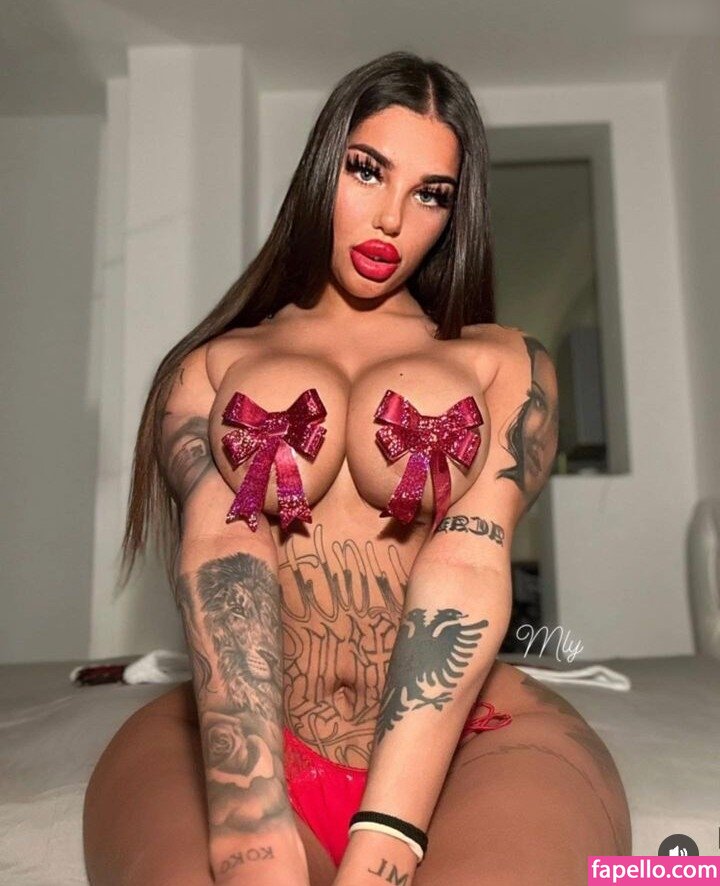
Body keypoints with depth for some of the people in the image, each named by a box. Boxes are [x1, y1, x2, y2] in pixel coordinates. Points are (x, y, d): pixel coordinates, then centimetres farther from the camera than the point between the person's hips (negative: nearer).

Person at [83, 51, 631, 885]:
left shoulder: (505, 362, 10)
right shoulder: (207, 368, 11)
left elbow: (469, 561, -8)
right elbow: (219, 551, -9)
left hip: (472, 740, 1)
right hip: (232, 741, 0)